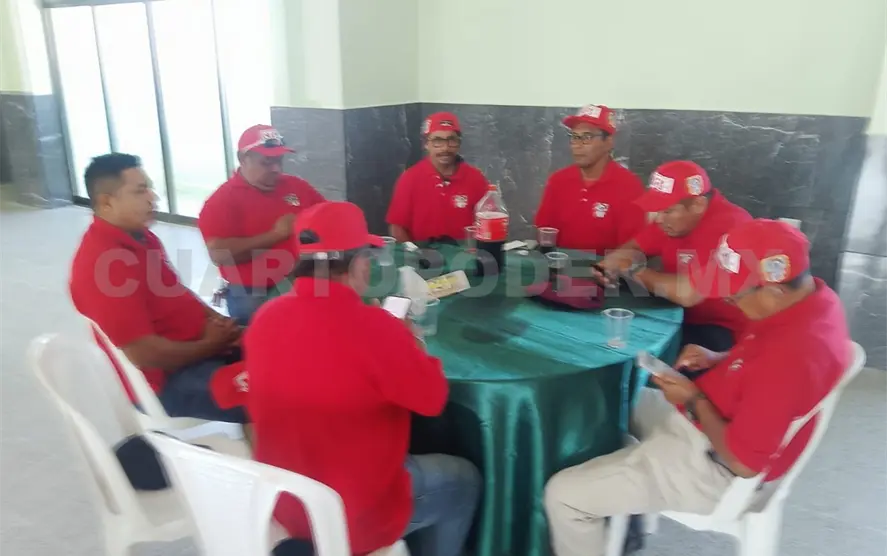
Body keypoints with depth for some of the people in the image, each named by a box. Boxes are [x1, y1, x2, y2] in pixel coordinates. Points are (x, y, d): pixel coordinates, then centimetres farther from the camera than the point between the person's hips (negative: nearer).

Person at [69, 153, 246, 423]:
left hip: (199, 345, 10)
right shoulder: (102, 263, -23)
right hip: (168, 379, -10)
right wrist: (211, 346, -14)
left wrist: (213, 318, 1)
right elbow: (142, 354, -25)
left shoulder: (141, 236, 7)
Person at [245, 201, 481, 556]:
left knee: (411, 460, 30)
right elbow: (433, 399, -13)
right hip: (354, 517, -6)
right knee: (462, 479, 18)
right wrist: (408, 342, 2)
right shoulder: (373, 326, -27)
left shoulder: (266, 316, -8)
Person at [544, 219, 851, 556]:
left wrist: (694, 400, -16)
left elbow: (743, 462, -28)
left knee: (563, 495, -11)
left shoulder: (795, 356, -36)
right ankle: (625, 508, 32)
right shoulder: (813, 297, -7)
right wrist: (717, 361, -3)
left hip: (714, 465, -10)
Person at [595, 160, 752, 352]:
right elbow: (633, 247, 9)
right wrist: (616, 259, -16)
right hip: (680, 314, 8)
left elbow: (687, 294, -36)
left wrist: (637, 271, -19)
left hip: (724, 331, -7)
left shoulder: (728, 227, -28)